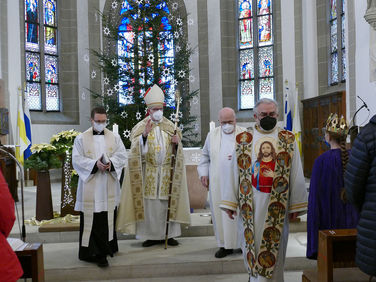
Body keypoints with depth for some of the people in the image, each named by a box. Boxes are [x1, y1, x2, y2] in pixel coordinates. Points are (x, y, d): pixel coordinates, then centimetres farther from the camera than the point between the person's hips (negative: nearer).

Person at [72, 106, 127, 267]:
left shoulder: (114, 138, 10)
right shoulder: (81, 138, 4)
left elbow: (122, 156, 4)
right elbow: (77, 160, -4)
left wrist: (111, 163, -16)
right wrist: (95, 164, -18)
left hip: (109, 187, 2)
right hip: (90, 187, -2)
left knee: (108, 218, 7)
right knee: (92, 220, -3)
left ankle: (107, 247, 20)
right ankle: (93, 252, 3)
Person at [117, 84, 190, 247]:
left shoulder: (170, 126, 10)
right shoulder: (140, 127, 1)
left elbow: (177, 149, 15)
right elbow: (137, 150, -9)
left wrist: (177, 140, -7)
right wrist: (144, 135, -24)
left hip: (167, 171, 2)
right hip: (149, 172, -2)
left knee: (168, 202, 4)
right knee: (149, 202, 0)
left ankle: (169, 234, 14)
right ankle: (152, 235, 11)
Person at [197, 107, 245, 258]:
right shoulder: (212, 135, 10)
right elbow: (205, 156, 16)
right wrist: (203, 173, 7)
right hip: (218, 183, 2)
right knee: (220, 213, 3)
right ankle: (225, 245, 14)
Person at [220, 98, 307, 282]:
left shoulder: (288, 140, 4)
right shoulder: (244, 140, 6)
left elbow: (296, 175, 2)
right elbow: (235, 172, 4)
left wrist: (296, 205, -2)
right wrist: (230, 203, 1)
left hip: (277, 204, -1)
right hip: (251, 204, 1)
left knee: (275, 243, 5)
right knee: (252, 241, 8)